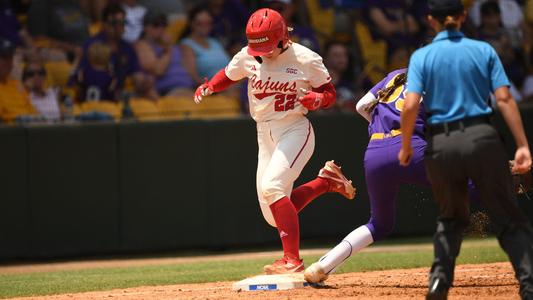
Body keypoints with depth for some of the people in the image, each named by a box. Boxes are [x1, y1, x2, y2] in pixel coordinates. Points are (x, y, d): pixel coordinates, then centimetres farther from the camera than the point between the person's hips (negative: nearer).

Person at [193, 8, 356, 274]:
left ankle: (292, 260, -25)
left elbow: (329, 94, 0)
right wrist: (209, 87, -5)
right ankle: (326, 181, 26)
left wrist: (316, 99, -23)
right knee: (274, 216, 4)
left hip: (295, 130, -6)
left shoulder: (306, 59, -11)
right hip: (265, 135, 6)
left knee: (272, 186, -29)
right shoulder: (247, 57, -2)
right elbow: (228, 75, 16)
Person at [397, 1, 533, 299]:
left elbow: (410, 105, -8)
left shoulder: (422, 56, 4)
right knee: (509, 218, 4)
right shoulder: (484, 51, 5)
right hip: (482, 138, -1)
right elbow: (505, 99, -3)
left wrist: (405, 147, 5)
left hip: (441, 145, 1)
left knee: (452, 216, 23)